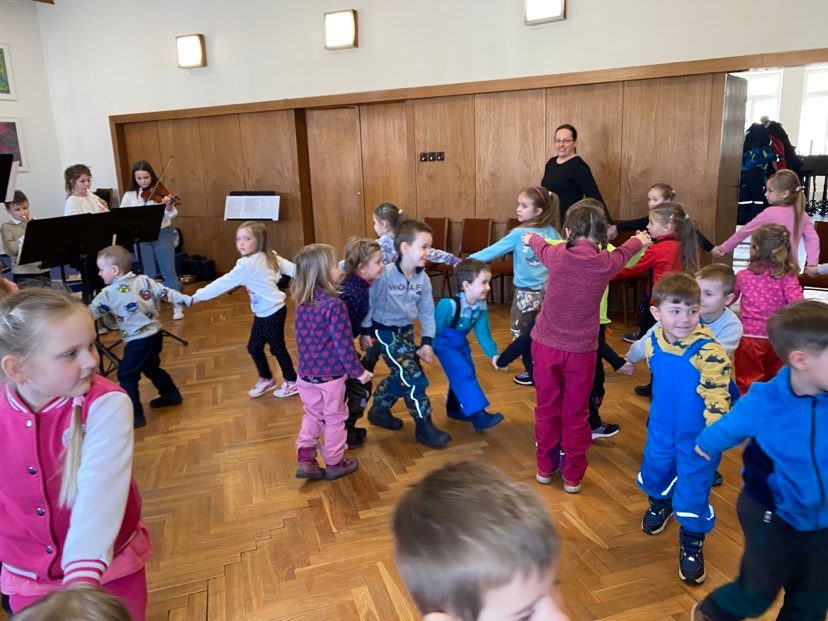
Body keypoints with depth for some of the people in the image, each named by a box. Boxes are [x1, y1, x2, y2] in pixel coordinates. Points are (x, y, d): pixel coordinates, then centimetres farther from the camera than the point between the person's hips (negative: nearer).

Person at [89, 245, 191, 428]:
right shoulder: (144, 280, 1)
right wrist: (187, 300, 10)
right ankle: (171, 395, 38)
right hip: (155, 334, 7)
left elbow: (89, 313, -6)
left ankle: (135, 416, 4)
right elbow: (166, 293, 1)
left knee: (126, 375, 3)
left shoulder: (108, 294, -10)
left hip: (139, 340, -7)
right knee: (151, 368, 27)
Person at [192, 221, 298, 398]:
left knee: (277, 347, 7)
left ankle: (292, 382, 24)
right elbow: (292, 269, 1)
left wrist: (197, 296, -12)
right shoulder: (270, 256, 1)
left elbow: (223, 283, -19)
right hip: (263, 313, 9)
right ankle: (266, 379, 34)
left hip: (272, 313, -9)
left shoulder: (247, 265, -23)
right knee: (254, 347, 17)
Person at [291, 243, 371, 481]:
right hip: (330, 374, -6)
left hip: (306, 372, 6)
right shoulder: (334, 304, -22)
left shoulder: (302, 301, 0)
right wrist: (358, 371, -10)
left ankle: (305, 459, 18)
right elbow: (343, 343, -20)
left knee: (312, 415, 23)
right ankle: (335, 464, 27)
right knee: (335, 418, 13)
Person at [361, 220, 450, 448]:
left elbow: (427, 312, 0)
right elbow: (369, 302, -14)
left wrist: (427, 342, -2)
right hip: (384, 331, -7)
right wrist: (365, 331, -9)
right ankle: (424, 426, 4)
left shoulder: (423, 279, -7)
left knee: (402, 375, 14)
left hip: (406, 330, 7)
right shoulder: (385, 274, -25)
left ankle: (379, 410, 37)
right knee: (414, 377, -10)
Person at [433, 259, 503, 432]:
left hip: (460, 342, 8)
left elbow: (483, 333, -9)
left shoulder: (481, 306, -13)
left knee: (465, 374, 14)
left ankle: (455, 409, 35)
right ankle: (478, 415, -13)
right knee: (463, 374, -16)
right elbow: (434, 330, -24)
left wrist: (493, 354, -22)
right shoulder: (449, 305, -35)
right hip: (443, 342, -8)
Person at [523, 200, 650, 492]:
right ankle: (573, 476, 24)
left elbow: (542, 248, 17)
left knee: (547, 408, 15)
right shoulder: (606, 263, -7)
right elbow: (622, 253, 17)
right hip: (581, 350, -1)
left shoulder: (557, 254, -8)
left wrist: (532, 238, 43)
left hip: (546, 345, 1)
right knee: (575, 413, 12)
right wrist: (639, 240, 42)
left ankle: (545, 467, 30)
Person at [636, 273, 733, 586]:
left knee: (693, 492, 5)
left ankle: (692, 544, 32)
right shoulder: (653, 341, -10)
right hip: (661, 427, 5)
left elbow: (718, 397, -25)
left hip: (696, 436, -5)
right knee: (654, 470, 26)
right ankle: (659, 504, 59)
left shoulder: (707, 351, -30)